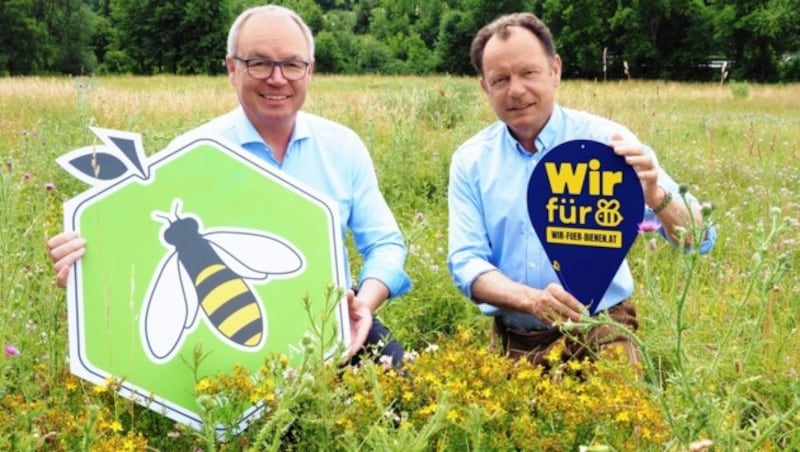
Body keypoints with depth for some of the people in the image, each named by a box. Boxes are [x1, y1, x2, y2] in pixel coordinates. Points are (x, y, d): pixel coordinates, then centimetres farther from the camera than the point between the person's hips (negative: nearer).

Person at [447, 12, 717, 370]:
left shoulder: (604, 139, -6)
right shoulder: (469, 161, 2)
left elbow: (698, 239, -7)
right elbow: (465, 262, -4)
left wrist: (654, 196, -29)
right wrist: (531, 299, -23)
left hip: (599, 336, -3)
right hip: (514, 343, 3)